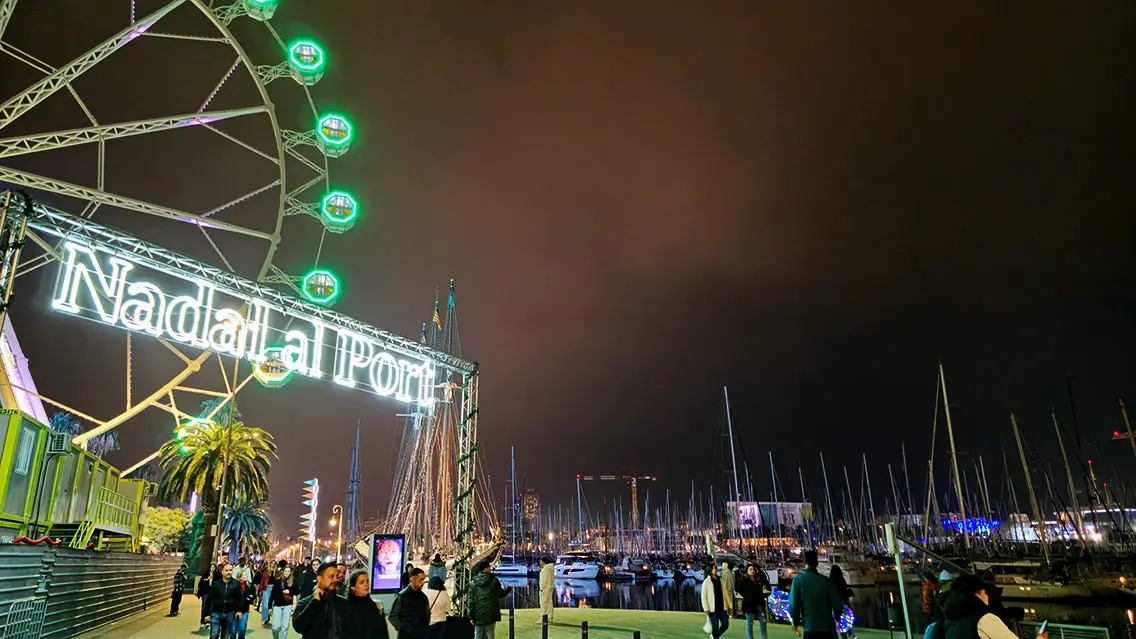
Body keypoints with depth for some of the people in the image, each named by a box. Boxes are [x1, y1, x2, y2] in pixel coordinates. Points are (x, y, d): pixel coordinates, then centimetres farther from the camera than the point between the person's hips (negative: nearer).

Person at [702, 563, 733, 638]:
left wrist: (730, 606, 8)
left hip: (722, 607, 5)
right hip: (713, 609, -5)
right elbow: (704, 596, -6)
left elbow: (725, 593, 12)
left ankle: (714, 635, 27)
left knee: (725, 625, 3)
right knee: (715, 627, -3)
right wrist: (706, 609, -13)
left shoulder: (720, 580, 11)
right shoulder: (706, 582, -4)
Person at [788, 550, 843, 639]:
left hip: (810, 627, -1)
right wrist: (836, 618, 19)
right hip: (828, 626, 2)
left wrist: (795, 622, 9)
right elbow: (838, 605, -3)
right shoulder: (825, 580, -2)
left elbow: (793, 605, -9)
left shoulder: (798, 580, -5)